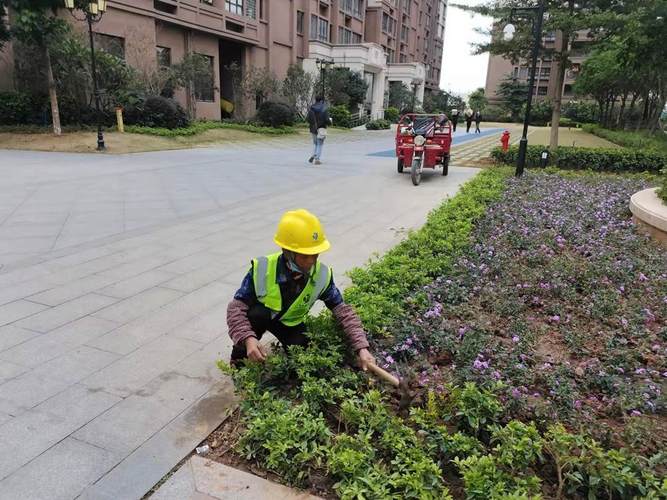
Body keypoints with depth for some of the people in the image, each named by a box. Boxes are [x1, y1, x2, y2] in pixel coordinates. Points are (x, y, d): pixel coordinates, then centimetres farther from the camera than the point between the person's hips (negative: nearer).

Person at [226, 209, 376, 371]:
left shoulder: (321, 275, -27)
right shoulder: (262, 269, -33)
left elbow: (343, 310, -23)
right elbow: (237, 307, -29)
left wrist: (361, 348, -35)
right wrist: (248, 338, -48)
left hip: (290, 322, 2)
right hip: (259, 316, -2)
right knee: (255, 314, -34)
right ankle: (239, 364, -8)